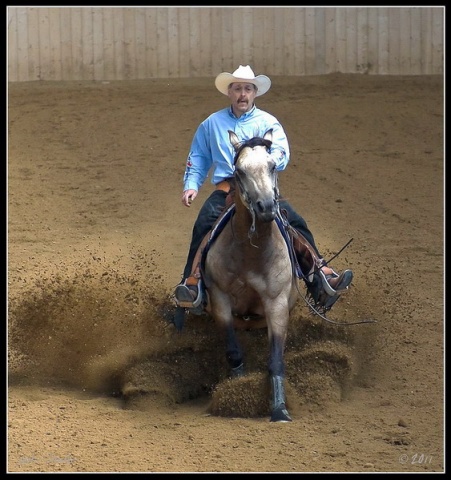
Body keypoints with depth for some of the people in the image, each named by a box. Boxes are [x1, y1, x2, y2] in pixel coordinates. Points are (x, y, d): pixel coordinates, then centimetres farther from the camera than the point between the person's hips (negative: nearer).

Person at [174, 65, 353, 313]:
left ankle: (320, 278, -22)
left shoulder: (268, 123, 10)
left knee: (295, 223, -20)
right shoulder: (212, 124, 16)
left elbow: (281, 155, -5)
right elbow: (197, 159, 23)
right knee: (203, 225, -28)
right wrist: (191, 186, 6)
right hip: (225, 189, 0)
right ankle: (192, 283, -30)